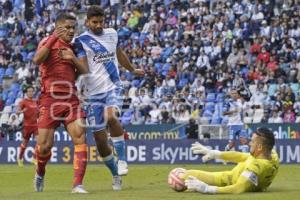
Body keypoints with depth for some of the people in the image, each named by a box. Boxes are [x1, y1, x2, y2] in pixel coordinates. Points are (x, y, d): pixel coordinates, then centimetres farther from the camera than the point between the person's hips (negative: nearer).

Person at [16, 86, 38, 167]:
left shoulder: (35, 102, 11)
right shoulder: (23, 102, -5)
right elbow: (17, 111, -14)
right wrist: (22, 111, -33)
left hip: (35, 124, 4)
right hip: (27, 125, -4)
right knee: (24, 143, 8)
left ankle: (35, 158, -6)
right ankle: (20, 158, 29)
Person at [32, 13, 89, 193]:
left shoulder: (74, 48, 17)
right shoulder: (48, 42, 2)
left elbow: (85, 71, 10)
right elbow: (37, 60, -19)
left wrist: (73, 58, -7)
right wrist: (53, 37, -23)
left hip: (71, 99, 4)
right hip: (50, 99, -4)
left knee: (80, 137, -16)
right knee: (45, 146, -3)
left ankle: (78, 184, -18)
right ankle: (40, 174, 30)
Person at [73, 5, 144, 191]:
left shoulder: (112, 34, 10)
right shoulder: (82, 41, -4)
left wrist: (133, 69, 44)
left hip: (113, 87, 1)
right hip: (94, 93, -1)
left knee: (110, 116, -31)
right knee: (100, 139, -2)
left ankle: (122, 159, -18)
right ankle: (115, 175, 17)